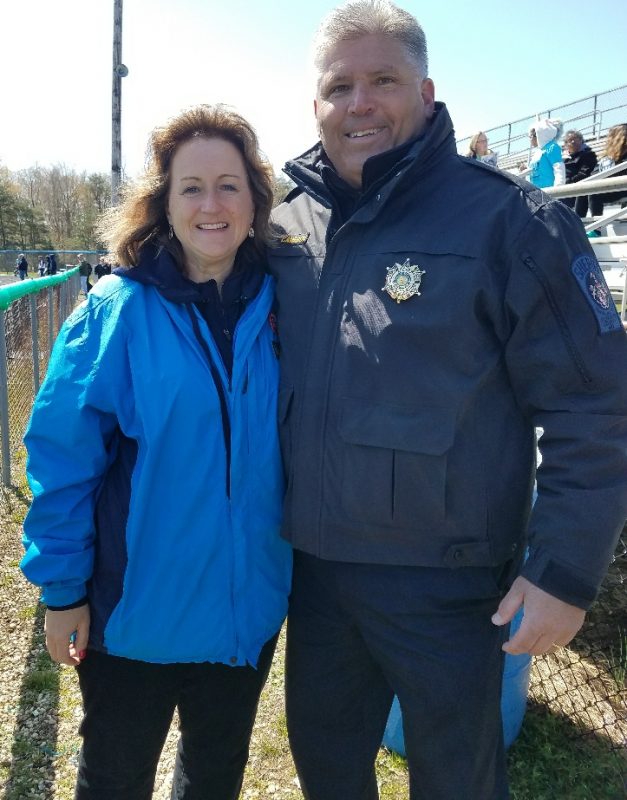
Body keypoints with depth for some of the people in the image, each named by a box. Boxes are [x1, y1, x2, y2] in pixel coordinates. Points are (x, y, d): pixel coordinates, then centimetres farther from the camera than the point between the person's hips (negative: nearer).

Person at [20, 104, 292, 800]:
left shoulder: (278, 306, -5)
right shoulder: (118, 310, -14)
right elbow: (61, 454, -12)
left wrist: (299, 562, 4)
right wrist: (62, 588, -11)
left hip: (249, 607, 3)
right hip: (136, 611, -2)